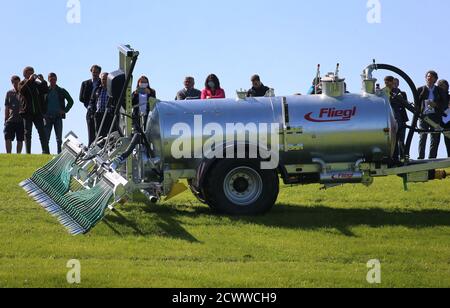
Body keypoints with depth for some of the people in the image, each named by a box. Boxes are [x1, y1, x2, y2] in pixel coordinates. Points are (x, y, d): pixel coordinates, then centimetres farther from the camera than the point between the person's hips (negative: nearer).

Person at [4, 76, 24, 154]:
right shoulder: (9, 93, 10)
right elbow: (6, 107, 11)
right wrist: (5, 119, 6)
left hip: (21, 120, -1)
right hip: (10, 120, 1)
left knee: (20, 140, 2)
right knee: (8, 138, -8)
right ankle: (9, 154, -5)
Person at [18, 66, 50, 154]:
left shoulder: (37, 84, 15)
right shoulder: (22, 83, 6)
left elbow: (46, 91, 5)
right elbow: (22, 90, -16)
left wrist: (43, 81, -8)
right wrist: (29, 80, -19)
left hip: (38, 112, 2)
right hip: (27, 112, -2)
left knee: (42, 132, -6)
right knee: (28, 133, 1)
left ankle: (46, 151, -10)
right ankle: (28, 152, 1)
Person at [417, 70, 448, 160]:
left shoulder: (440, 90, 14)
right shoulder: (420, 90, 12)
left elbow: (445, 105, 10)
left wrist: (436, 105, -7)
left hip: (436, 116, 1)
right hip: (424, 116, -1)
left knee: (435, 139, -2)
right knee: (423, 137, -11)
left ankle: (432, 158, -1)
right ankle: (421, 158, -14)